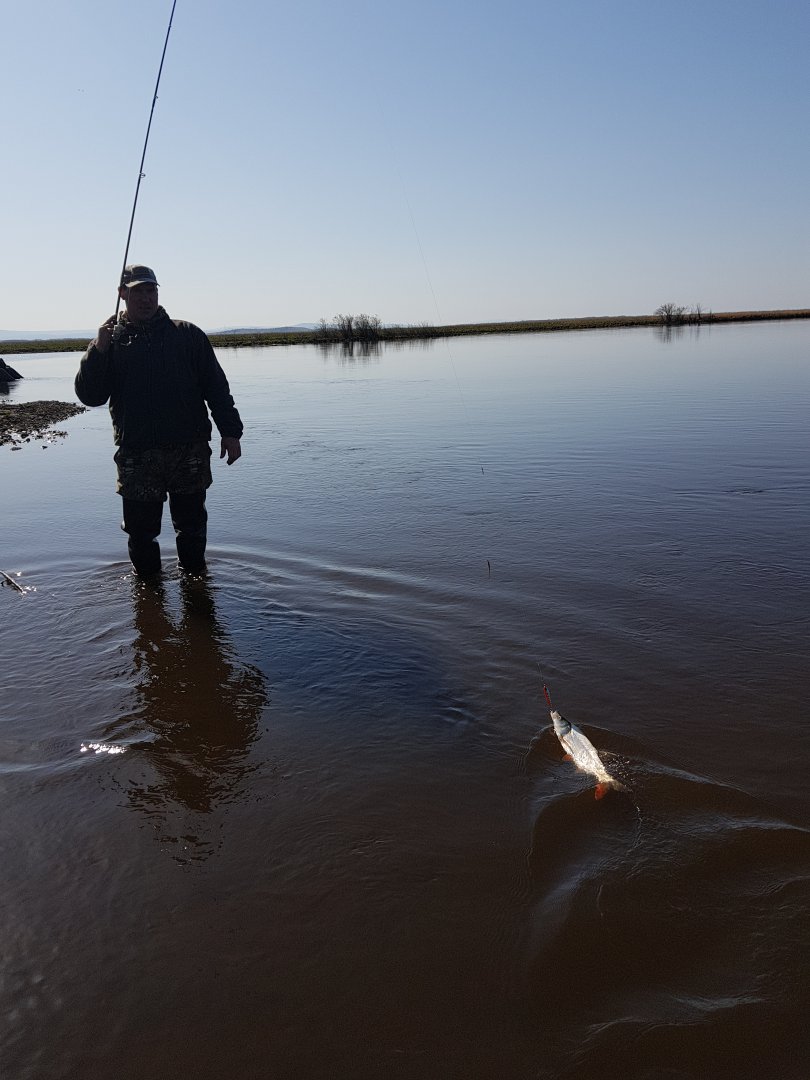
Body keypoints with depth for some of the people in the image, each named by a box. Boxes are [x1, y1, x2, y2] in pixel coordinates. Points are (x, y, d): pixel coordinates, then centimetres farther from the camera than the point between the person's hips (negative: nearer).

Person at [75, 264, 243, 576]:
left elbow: (216, 386, 8)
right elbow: (89, 395, 0)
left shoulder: (188, 335, 10)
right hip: (137, 457, 0)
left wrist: (230, 432, 0)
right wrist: (98, 350, -12)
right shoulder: (111, 341, 10)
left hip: (190, 451, 0)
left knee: (192, 524, 9)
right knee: (141, 529, 5)